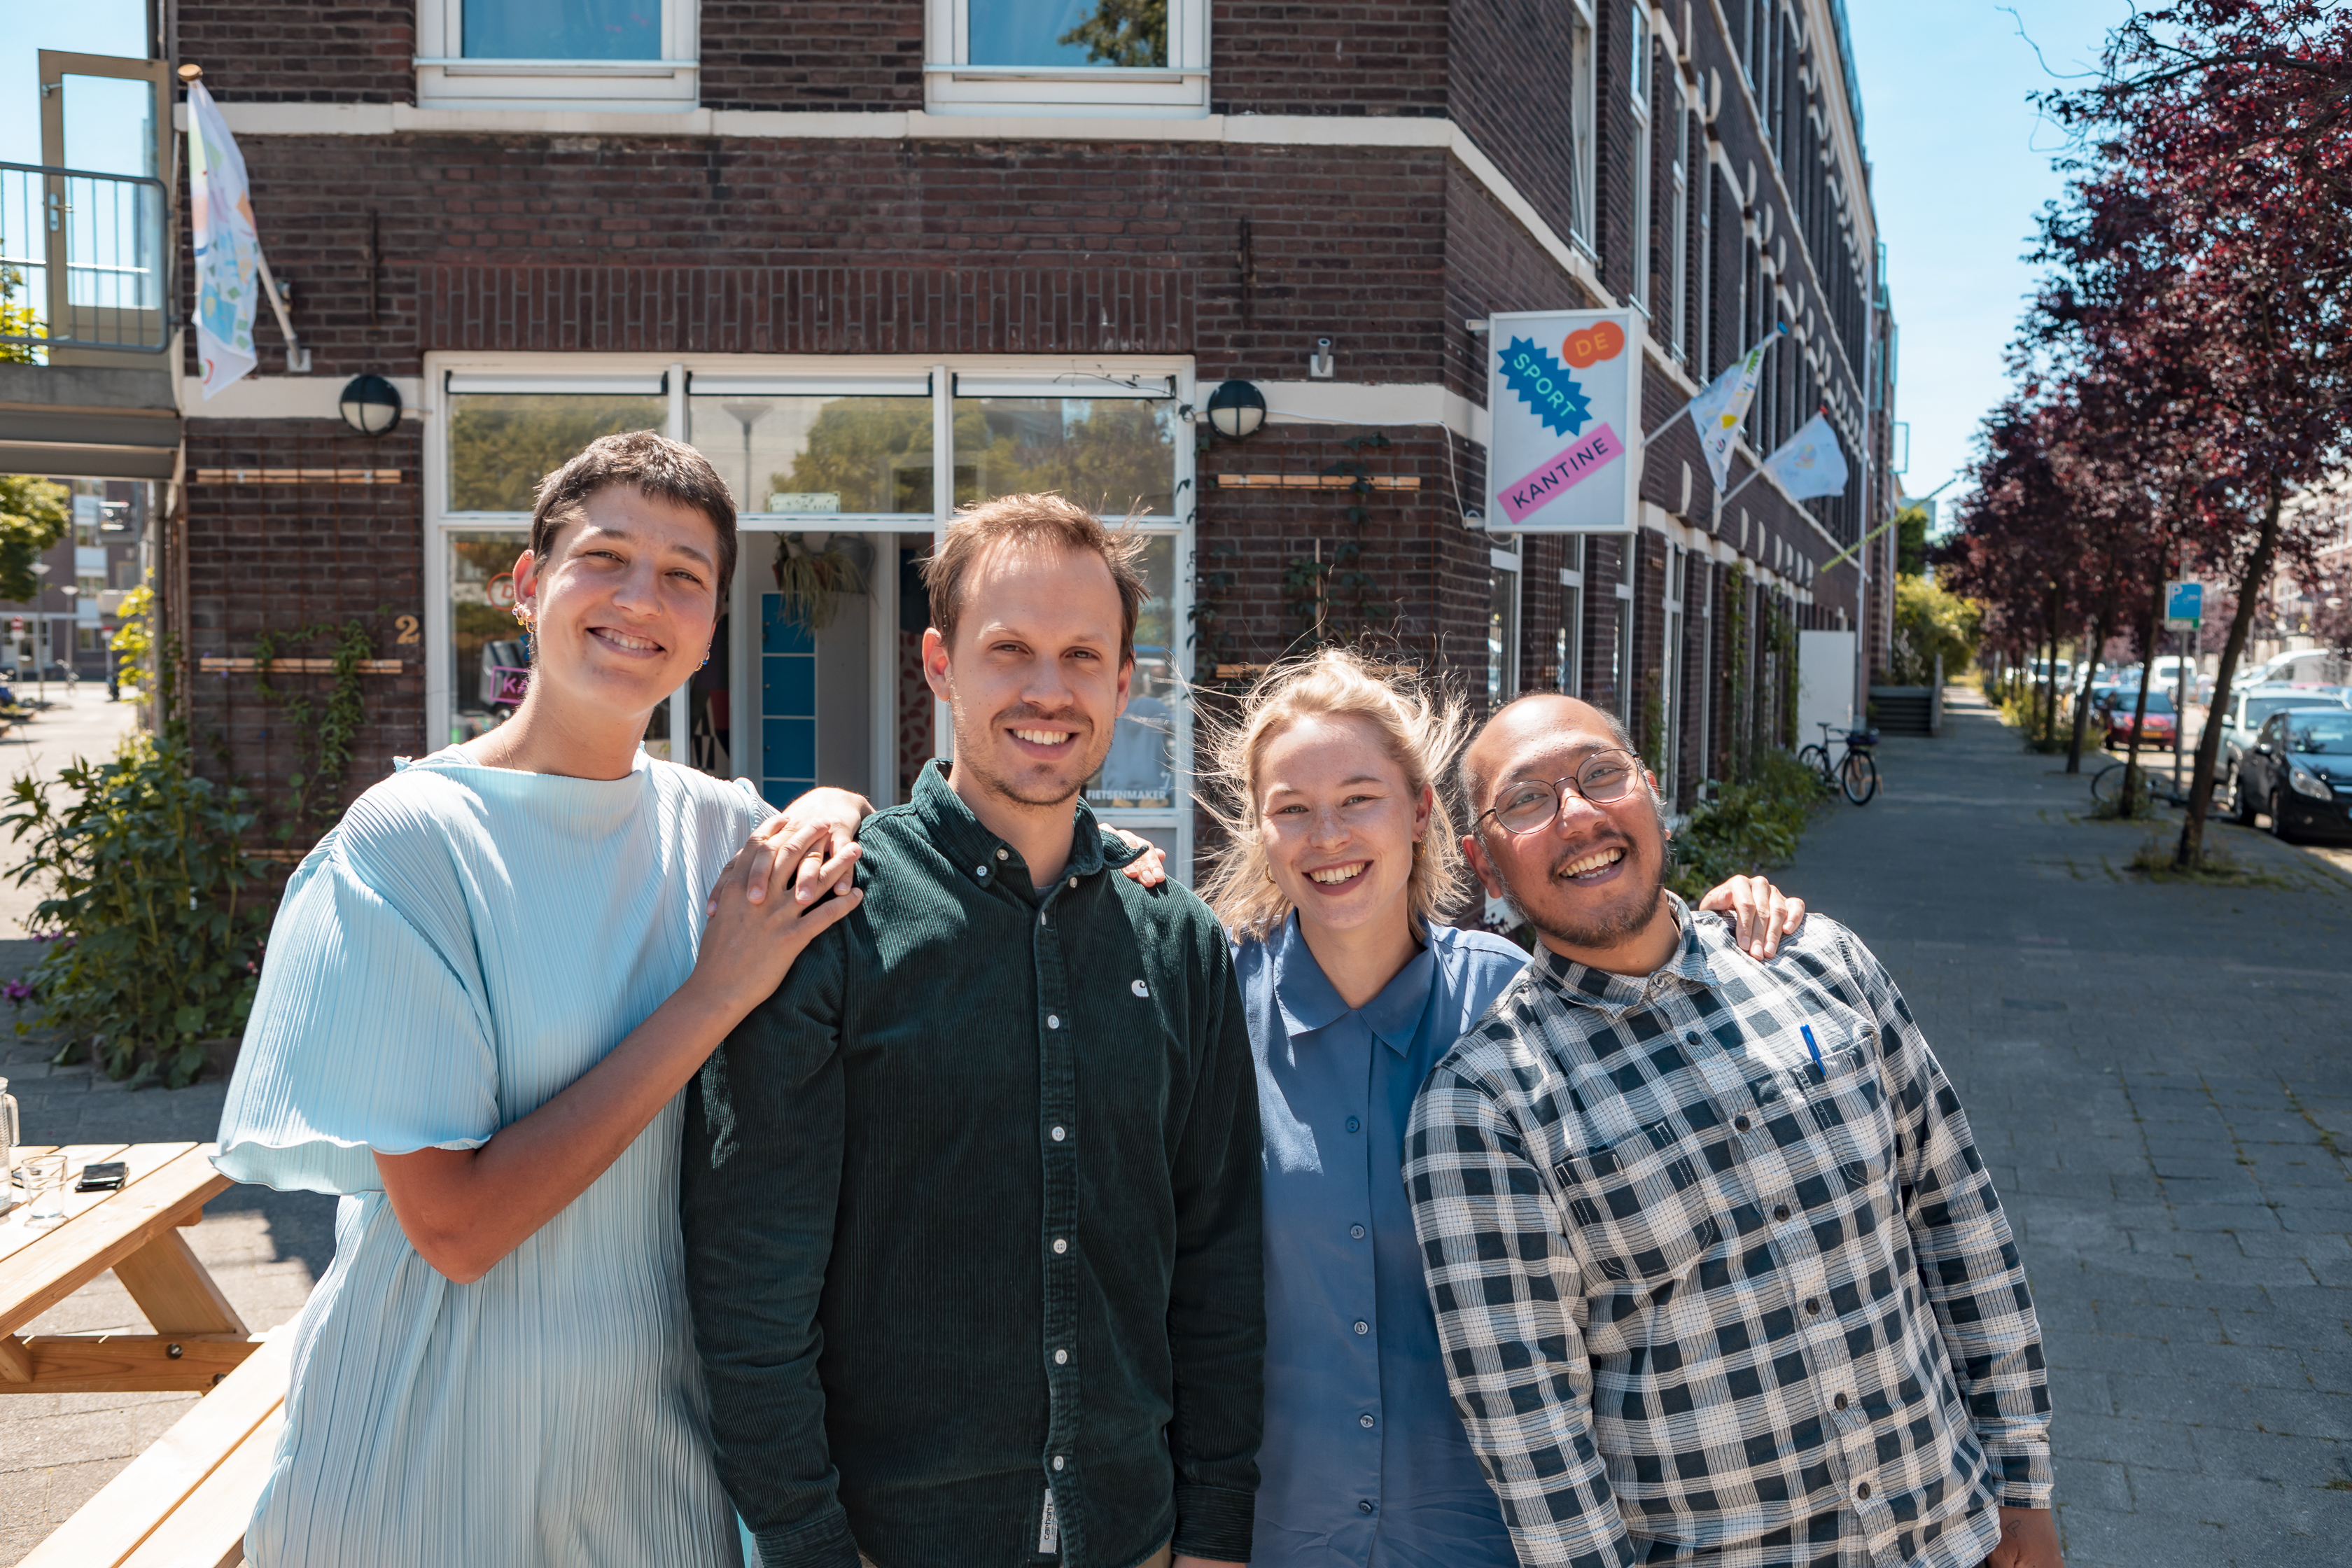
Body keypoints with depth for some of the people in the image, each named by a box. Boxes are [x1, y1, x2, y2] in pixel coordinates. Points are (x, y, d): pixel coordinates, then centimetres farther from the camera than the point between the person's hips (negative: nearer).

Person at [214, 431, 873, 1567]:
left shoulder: (713, 825, -3)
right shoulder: (408, 840, -17)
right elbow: (455, 1224, -21)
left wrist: (832, 819, -10)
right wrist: (715, 995, -22)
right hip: (439, 1451, -4)